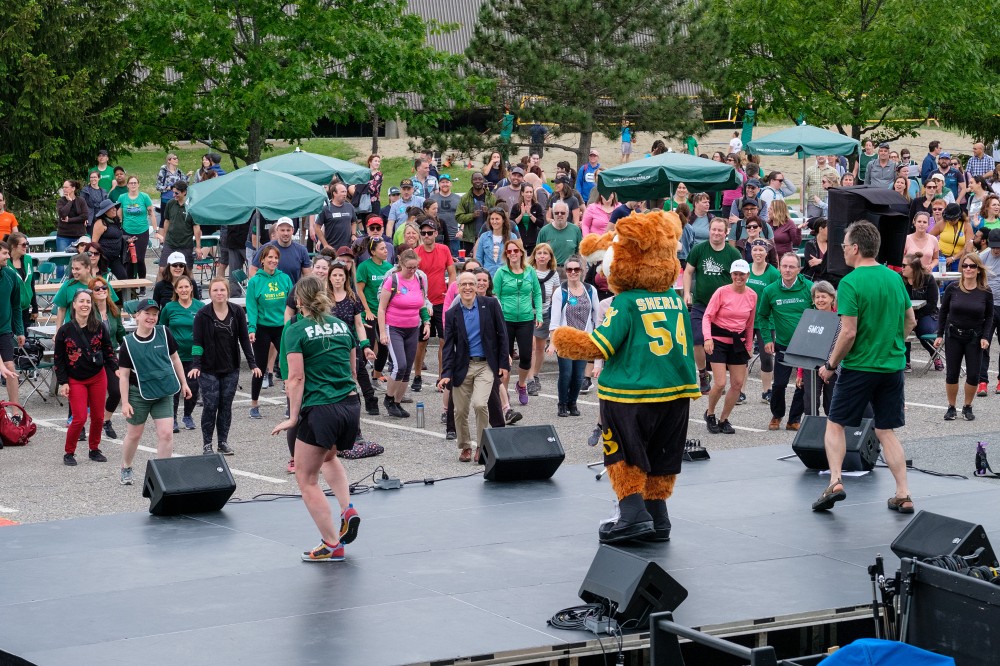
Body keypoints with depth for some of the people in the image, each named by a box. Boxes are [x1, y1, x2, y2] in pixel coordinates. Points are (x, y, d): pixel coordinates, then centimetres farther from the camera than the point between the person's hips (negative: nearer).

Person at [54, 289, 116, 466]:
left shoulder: (99, 327, -3)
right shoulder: (65, 330, -8)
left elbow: (108, 351, 4)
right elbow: (58, 358, -3)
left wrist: (116, 368, -11)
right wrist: (63, 382, -7)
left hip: (98, 378, 3)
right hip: (76, 380, -3)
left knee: (98, 417, 8)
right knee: (79, 418, -9)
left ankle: (94, 449, 26)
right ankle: (69, 453, 8)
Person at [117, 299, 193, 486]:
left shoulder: (163, 334, -4)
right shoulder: (128, 343, -10)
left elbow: (175, 359, 9)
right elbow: (123, 375, -7)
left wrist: (183, 383, 11)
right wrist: (125, 402, -11)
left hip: (163, 393, 2)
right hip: (139, 393, -2)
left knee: (166, 434, -7)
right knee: (134, 434, 12)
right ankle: (125, 469, 34)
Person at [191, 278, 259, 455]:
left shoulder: (237, 312, 1)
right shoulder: (203, 314, -6)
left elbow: (244, 339, 4)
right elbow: (197, 341, -8)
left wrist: (252, 364, 0)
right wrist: (196, 365, -18)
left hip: (231, 369, 3)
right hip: (209, 369, -3)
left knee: (226, 406, 7)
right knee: (210, 406, -4)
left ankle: (223, 441, 17)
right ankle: (207, 443, 6)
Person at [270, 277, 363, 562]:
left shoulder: (296, 331, -7)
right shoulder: (342, 326, 9)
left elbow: (297, 378, -13)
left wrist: (293, 417, -9)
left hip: (320, 410, -7)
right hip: (351, 405, 7)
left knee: (306, 478, 8)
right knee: (329, 456, 35)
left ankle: (332, 545, 6)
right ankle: (348, 510, 14)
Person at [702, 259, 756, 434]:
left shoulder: (752, 295, 2)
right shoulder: (722, 292, -11)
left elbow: (750, 323, 13)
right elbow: (707, 317, -12)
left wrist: (749, 345, 14)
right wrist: (707, 338, -26)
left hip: (738, 342, 5)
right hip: (719, 341, -5)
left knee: (738, 384, 2)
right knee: (720, 383, -11)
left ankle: (724, 419, 17)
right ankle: (710, 414, 15)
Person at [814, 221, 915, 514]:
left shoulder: (850, 283, -15)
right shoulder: (895, 278, 5)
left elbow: (848, 333, -19)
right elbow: (910, 321, 13)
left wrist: (830, 365, -7)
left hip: (859, 367, -5)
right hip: (893, 366, 5)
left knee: (835, 424, 10)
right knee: (886, 431, 11)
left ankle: (835, 482, -4)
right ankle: (903, 495, 7)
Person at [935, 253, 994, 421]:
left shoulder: (985, 292, -6)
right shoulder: (952, 288, -6)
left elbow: (989, 317, 4)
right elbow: (943, 312, 3)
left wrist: (985, 337, -7)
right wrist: (940, 335, 0)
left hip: (974, 338, 0)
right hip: (954, 336, 0)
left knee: (973, 375, 1)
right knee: (951, 374, 3)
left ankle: (967, 407, 19)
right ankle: (951, 407, 18)